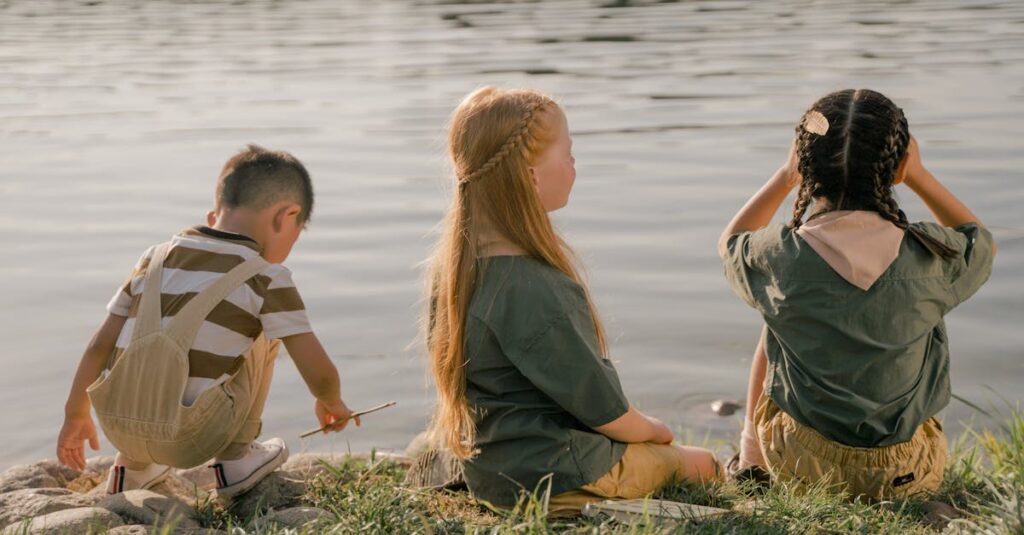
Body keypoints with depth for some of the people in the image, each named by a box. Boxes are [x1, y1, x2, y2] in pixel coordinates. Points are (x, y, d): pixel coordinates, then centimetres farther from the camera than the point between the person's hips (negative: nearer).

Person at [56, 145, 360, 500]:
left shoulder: (156, 258, 14)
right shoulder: (268, 278, 0)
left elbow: (100, 346, 16)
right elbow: (319, 374, -2)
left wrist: (75, 415, 28)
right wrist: (330, 403, 21)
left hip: (118, 428, 5)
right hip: (189, 439, -5)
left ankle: (133, 467, 31)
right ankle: (235, 461, 15)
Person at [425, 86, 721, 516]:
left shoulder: (455, 262, -1)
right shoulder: (529, 287, -30)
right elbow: (600, 407, -21)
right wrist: (651, 430, 2)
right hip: (555, 476, -9)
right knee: (701, 465, 10)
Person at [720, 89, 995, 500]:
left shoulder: (782, 255, -16)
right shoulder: (928, 255, -15)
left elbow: (730, 242, 10)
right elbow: (982, 242, 12)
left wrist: (785, 176, 9)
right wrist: (920, 176, 11)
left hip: (802, 464, 0)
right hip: (907, 474, 1)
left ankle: (750, 463, 36)